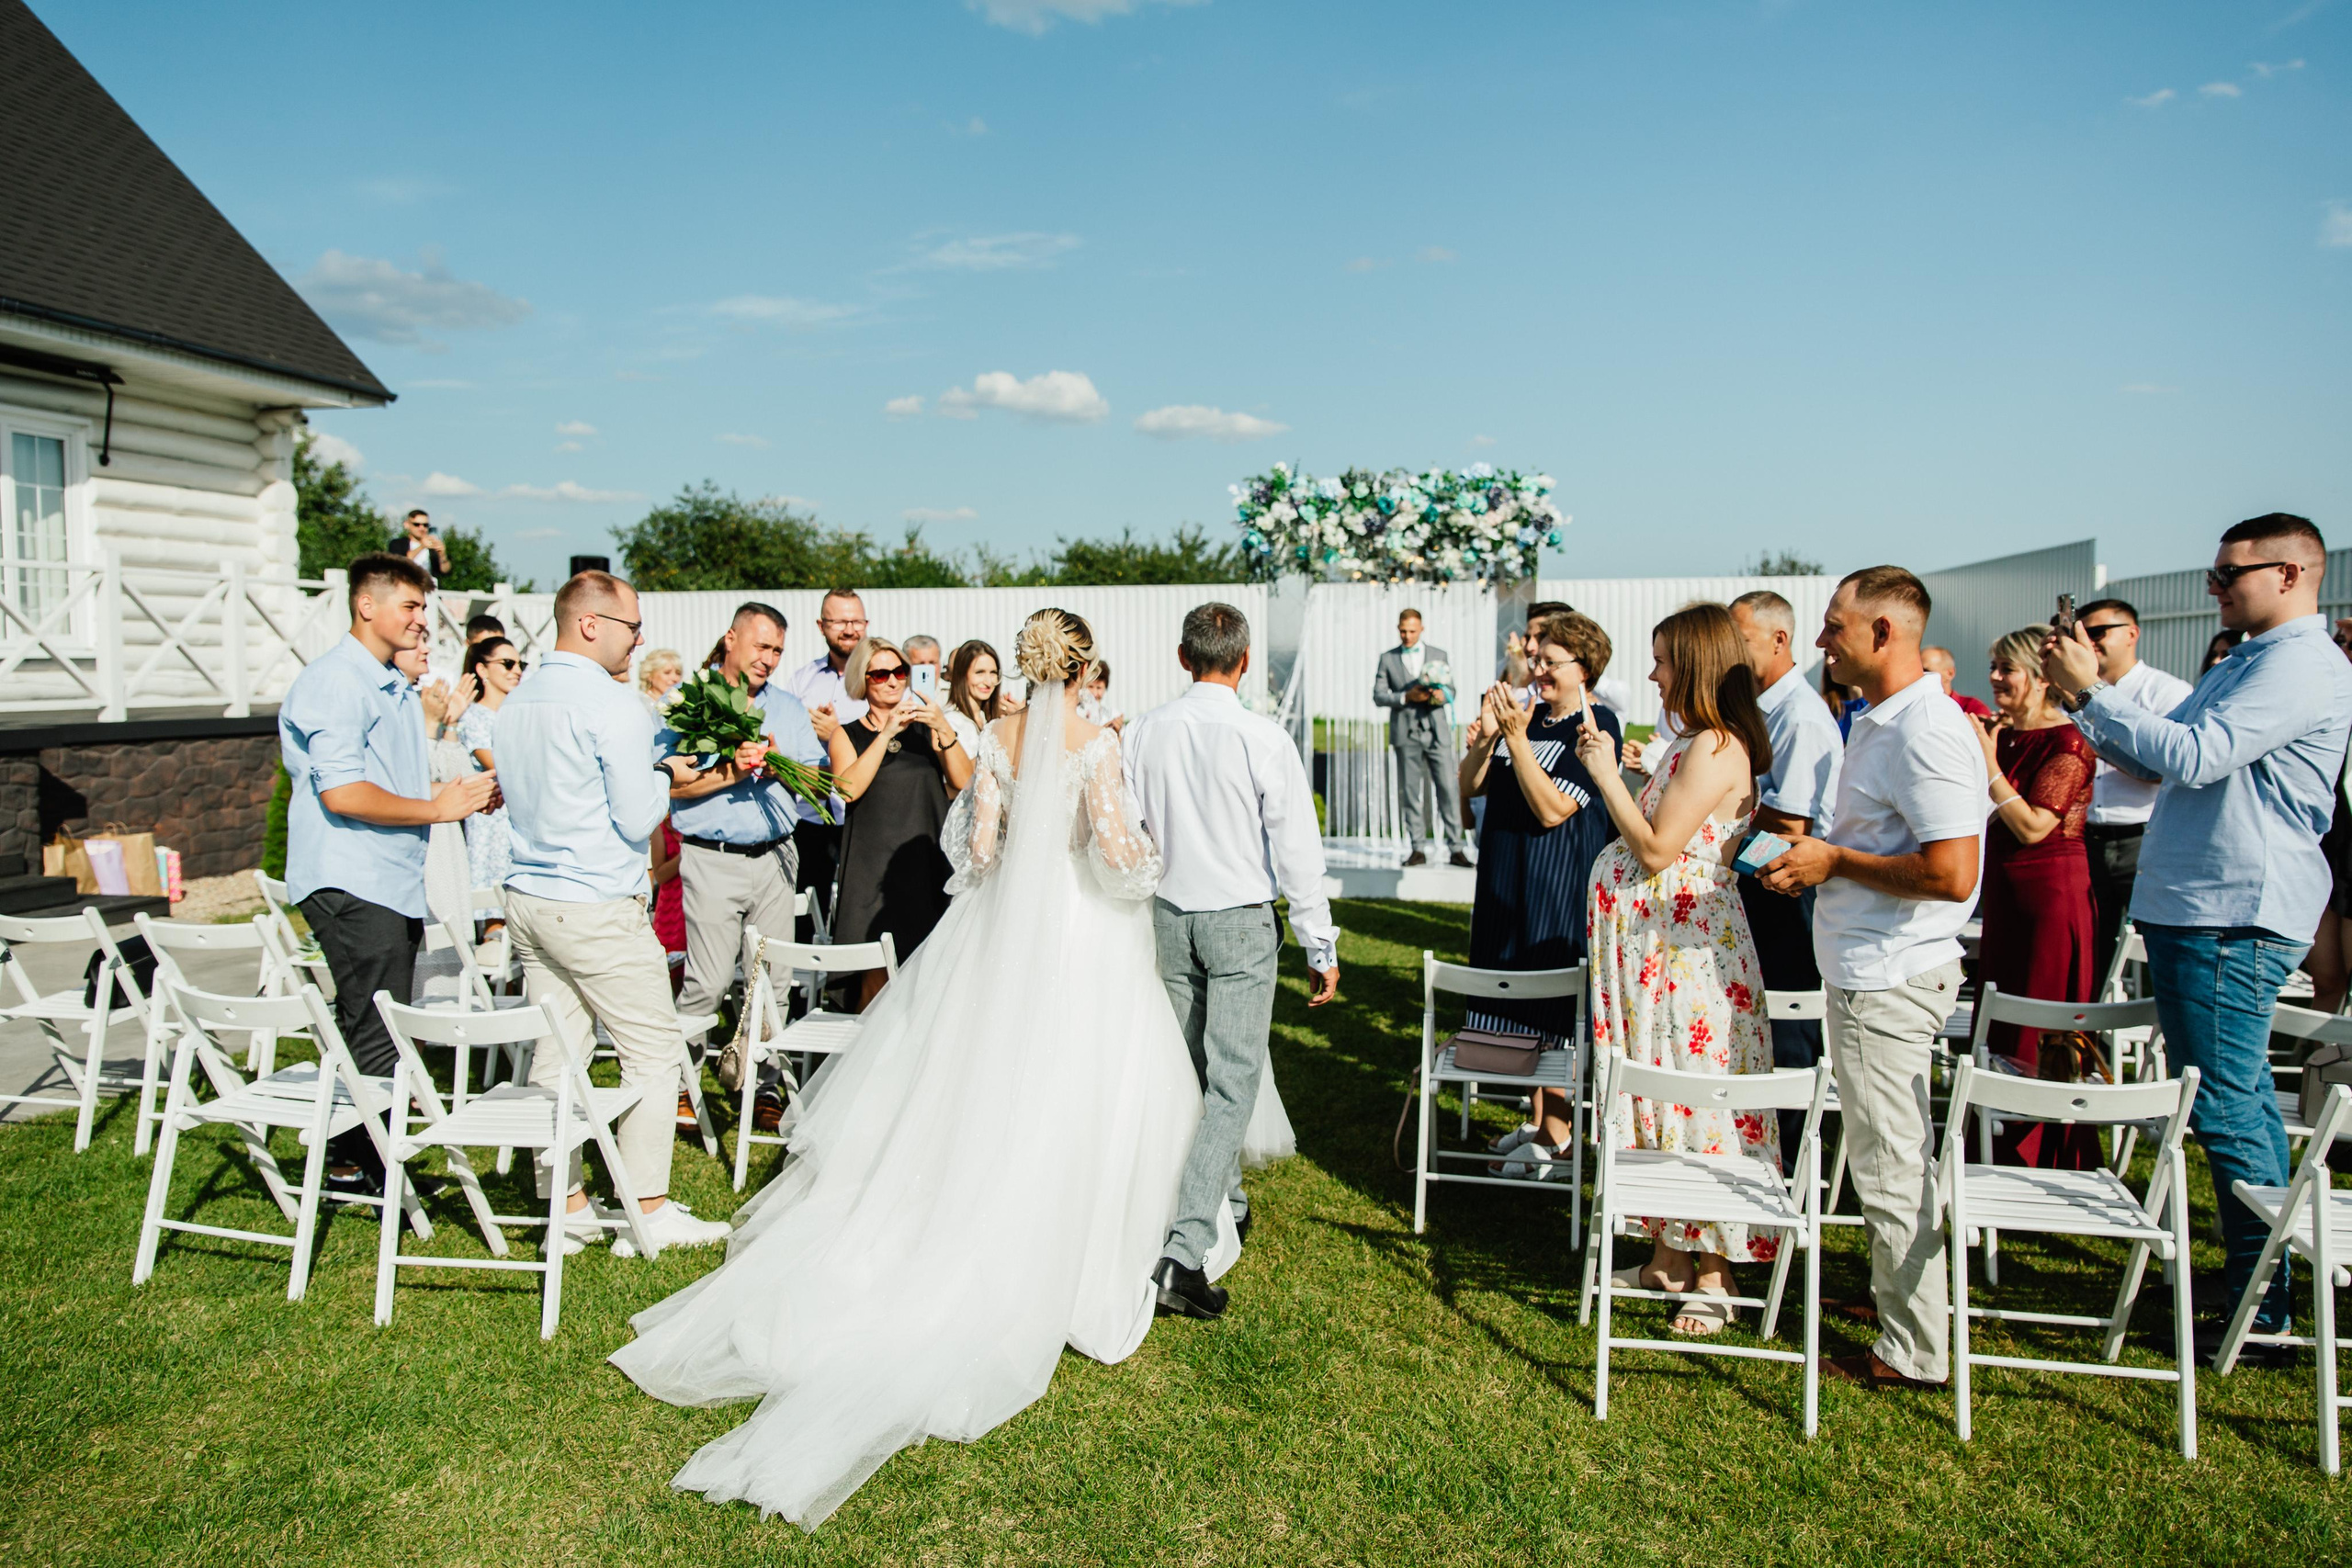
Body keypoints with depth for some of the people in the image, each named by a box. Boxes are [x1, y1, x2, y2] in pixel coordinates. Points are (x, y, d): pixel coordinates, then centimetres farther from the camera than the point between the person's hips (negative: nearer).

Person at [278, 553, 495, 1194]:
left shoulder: (396, 687, 21)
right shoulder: (335, 682, -12)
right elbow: (342, 793, -21)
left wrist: (460, 792, 9)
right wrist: (438, 809, -15)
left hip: (394, 886, 10)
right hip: (351, 884, -10)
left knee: (374, 1036, 13)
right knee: (376, 1040, -6)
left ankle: (350, 1165, 22)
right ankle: (382, 1176, 1)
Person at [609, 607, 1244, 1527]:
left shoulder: (997, 738, 3)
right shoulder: (1096, 744, -11)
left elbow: (976, 845, 2)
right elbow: (1115, 849, -16)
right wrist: (1147, 856, 5)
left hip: (1000, 928, 5)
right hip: (1078, 935, -5)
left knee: (973, 1083, 13)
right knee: (1068, 1095, 4)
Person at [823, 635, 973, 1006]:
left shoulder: (926, 727, 13)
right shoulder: (847, 735, 9)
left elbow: (962, 780, 0)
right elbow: (848, 787, -10)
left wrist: (944, 730, -13)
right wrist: (888, 733, -12)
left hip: (927, 864, 2)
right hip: (874, 867, -1)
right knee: (877, 974, -6)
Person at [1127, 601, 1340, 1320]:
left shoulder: (1144, 733, -4)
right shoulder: (1263, 740, -14)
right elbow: (1297, 852, -11)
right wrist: (1320, 947, -2)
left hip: (1168, 917, 5)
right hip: (1241, 923, -4)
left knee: (1189, 1073, 18)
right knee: (1232, 1083, -3)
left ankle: (1227, 1205, 36)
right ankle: (1185, 1253, -12)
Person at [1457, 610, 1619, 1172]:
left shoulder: (1596, 725, -13)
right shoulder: (1528, 713, 8)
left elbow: (1552, 809, -21)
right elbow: (1471, 786, 7)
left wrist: (1516, 737, -23)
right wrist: (1485, 737, -10)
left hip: (1559, 887, -8)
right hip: (1507, 875, 8)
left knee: (1555, 1009, 0)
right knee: (1524, 1002, 15)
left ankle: (1553, 1138, 11)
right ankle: (1535, 1119, 28)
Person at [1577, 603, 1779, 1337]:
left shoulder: (1716, 748, -16)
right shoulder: (1692, 744, 15)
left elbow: (1656, 850, -19)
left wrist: (1606, 773, -13)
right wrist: (1618, 769, 10)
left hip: (1687, 948, -10)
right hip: (1651, 945, 10)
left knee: (1695, 1092, -3)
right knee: (1659, 1088, 14)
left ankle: (1712, 1273, 7)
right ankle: (1668, 1253, 24)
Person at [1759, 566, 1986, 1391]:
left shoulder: (1926, 732, -20)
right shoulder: (1879, 721, 13)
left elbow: (1950, 873, -27)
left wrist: (1834, 862, -17)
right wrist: (1815, 855, 10)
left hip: (1890, 979, -10)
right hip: (1867, 971, 10)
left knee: (1890, 1166, 0)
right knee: (1889, 1157, 20)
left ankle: (1914, 1350, 12)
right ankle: (1894, 1295, 35)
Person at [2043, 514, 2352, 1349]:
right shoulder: (2243, 664, 19)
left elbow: (2193, 756, -24)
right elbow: (2153, 759, 21)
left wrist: (2091, 691, -19)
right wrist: (2085, 694, 10)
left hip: (2234, 914, -10)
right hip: (2193, 905, 10)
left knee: (2224, 1105, -6)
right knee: (2241, 1099, 16)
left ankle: (2261, 1310, 6)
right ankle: (2267, 1280, 27)